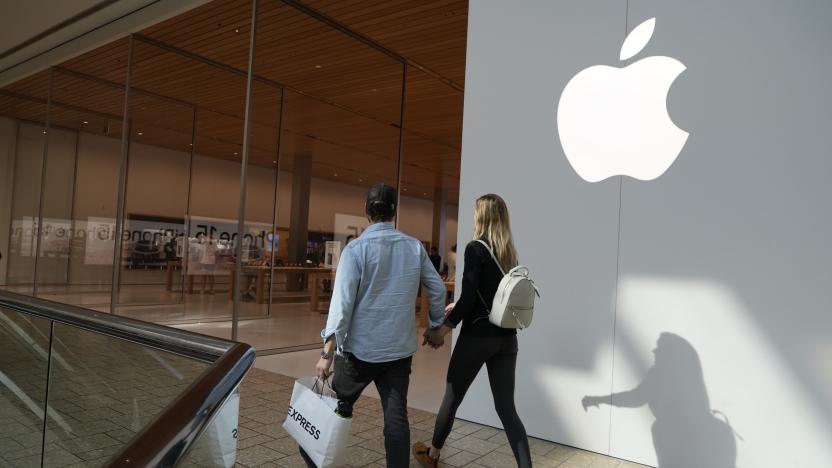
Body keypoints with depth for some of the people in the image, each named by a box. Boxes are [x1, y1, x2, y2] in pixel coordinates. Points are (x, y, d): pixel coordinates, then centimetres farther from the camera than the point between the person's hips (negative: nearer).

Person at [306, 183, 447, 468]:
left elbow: (343, 300, -16)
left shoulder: (357, 248, -11)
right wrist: (435, 325, 22)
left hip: (361, 347, -3)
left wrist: (328, 351, -15)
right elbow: (438, 289, 7)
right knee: (396, 414, 7)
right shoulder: (415, 247, 1)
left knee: (340, 407, 16)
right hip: (400, 347, 3)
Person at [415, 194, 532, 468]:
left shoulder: (475, 248, -11)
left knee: (452, 397, 14)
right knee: (506, 407, 7)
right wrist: (457, 307, 29)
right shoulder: (509, 252, 9)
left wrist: (443, 330, -7)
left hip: (478, 337, -5)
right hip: (506, 338, 6)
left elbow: (469, 297, -16)